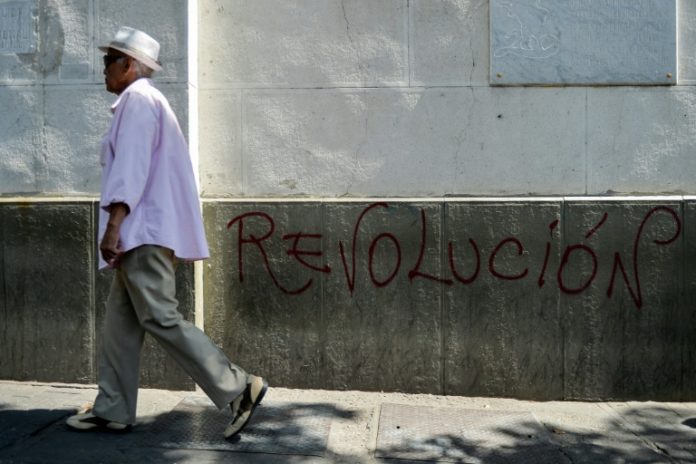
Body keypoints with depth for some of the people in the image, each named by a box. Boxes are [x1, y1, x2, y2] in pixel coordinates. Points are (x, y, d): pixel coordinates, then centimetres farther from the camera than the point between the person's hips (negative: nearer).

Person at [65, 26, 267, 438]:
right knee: (121, 322, 11)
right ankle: (113, 409, 16)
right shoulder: (143, 101, 24)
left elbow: (131, 166, -19)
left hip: (145, 231, -10)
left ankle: (239, 389, -10)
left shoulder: (138, 99, -7)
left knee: (160, 318, -12)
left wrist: (113, 224, -24)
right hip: (144, 233, 10)